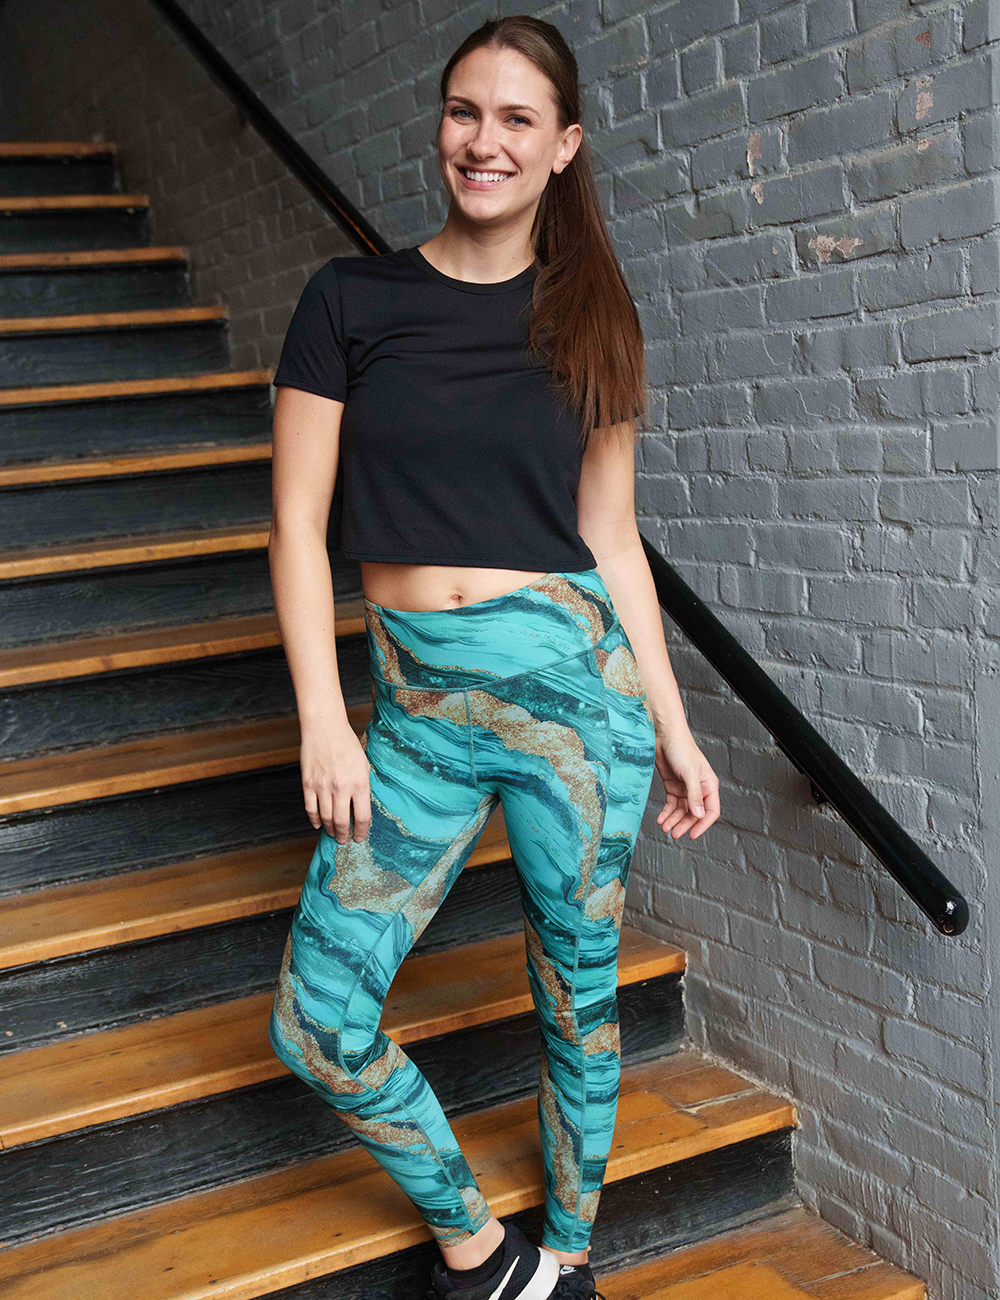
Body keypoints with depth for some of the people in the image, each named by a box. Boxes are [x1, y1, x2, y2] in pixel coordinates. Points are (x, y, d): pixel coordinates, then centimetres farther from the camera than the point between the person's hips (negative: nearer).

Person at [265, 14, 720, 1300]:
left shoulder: (589, 320, 6)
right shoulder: (351, 299, 1)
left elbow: (611, 537, 8)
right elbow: (299, 520, -1)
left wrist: (671, 723, 6)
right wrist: (324, 719, -8)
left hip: (573, 677, 0)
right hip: (419, 702, 0)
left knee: (581, 995, 11)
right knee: (316, 1024, -2)